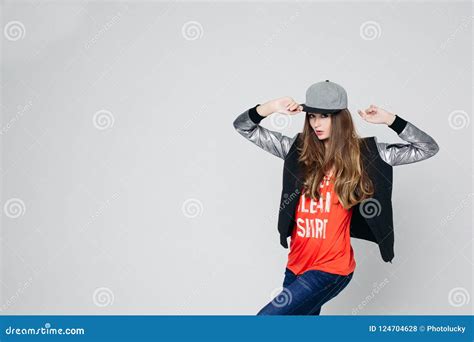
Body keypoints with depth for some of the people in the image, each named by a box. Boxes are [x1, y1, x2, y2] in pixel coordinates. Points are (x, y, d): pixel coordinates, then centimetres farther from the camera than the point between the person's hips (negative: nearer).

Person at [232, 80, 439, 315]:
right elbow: (243, 127, 5)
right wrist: (271, 108, -12)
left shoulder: (364, 153, -4)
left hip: (331, 268, -5)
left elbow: (428, 148, -2)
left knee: (268, 316, -15)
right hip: (297, 265, 5)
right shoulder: (297, 148, 3)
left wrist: (390, 120, -12)